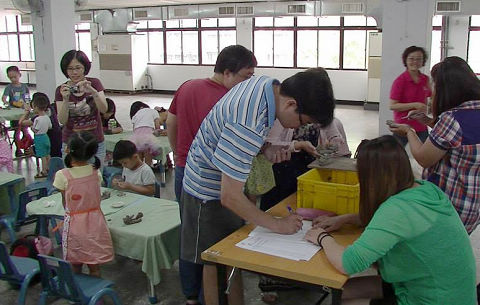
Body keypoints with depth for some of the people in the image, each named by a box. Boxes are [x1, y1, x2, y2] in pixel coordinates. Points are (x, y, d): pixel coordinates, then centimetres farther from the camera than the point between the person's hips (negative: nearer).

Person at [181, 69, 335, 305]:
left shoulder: (268, 84, -9)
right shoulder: (249, 126, -37)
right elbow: (230, 197, -31)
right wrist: (277, 224, -23)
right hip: (208, 194, -8)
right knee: (216, 265, 7)